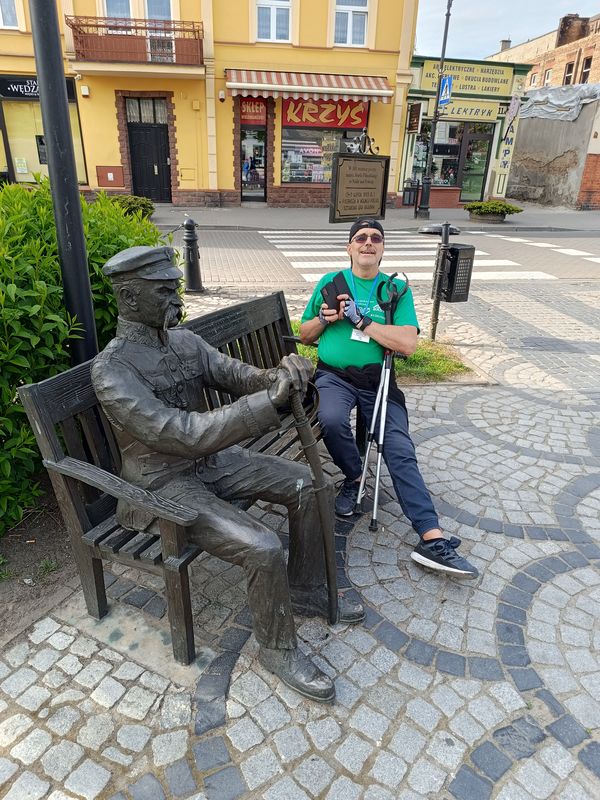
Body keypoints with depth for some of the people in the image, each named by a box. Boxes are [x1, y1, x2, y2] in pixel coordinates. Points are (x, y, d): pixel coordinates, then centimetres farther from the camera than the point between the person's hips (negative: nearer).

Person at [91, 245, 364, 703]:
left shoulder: (185, 340, 0)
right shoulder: (111, 370, -23)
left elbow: (237, 375, 0)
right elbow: (181, 435, -33)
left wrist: (278, 376, -26)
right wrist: (270, 400, -37)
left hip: (213, 458, 8)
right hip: (164, 484, -7)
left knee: (311, 487, 1)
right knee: (264, 549, -24)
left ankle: (306, 591, 21)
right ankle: (278, 648, 6)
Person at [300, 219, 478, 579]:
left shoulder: (397, 289, 8)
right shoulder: (330, 282, 11)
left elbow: (408, 344, -7)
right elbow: (305, 335, 17)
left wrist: (360, 319, -10)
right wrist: (325, 318, -5)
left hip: (377, 379, 0)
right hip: (334, 376, 0)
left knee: (401, 451, -15)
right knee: (332, 420, -33)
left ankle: (432, 540, -15)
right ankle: (354, 476, -2)